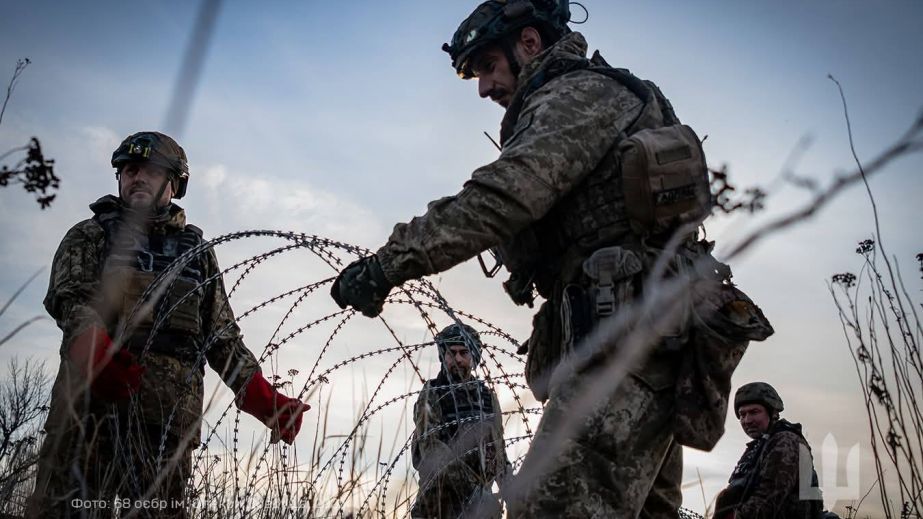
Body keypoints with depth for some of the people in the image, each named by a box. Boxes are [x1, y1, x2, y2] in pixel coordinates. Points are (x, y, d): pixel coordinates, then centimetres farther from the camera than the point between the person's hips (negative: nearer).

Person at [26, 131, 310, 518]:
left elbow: (223, 337, 19)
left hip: (171, 409, 2)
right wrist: (97, 353, -25)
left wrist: (266, 402, 6)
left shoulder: (197, 252, 22)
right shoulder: (90, 236, 16)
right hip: (93, 393, -1)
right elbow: (69, 297, -3)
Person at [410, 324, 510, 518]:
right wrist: (470, 487, -25)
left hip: (480, 490, 5)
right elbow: (430, 448, -16)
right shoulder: (431, 395, -5)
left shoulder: (488, 397, 11)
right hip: (441, 495, -5)